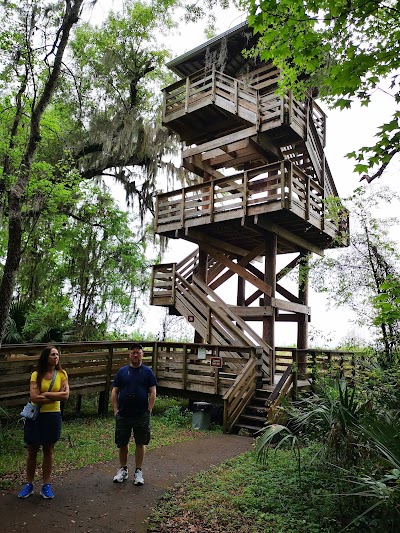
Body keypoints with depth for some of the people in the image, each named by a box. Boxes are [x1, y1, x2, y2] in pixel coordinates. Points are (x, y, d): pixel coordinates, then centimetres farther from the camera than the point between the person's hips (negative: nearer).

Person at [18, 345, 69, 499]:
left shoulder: (62, 374, -3)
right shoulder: (36, 375, -7)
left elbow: (66, 395, -12)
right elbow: (34, 398, -17)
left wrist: (45, 394, -15)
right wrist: (56, 396, -15)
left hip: (53, 416, 1)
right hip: (36, 416, 0)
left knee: (49, 451, 11)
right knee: (32, 451, 11)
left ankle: (46, 485, 23)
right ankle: (29, 484, 26)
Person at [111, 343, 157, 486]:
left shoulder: (148, 372, -1)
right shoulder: (122, 371, 3)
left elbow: (153, 392, -2)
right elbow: (114, 391, 4)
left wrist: (149, 410, -8)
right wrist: (116, 410, -3)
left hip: (142, 415, -1)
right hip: (123, 415, 1)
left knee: (140, 443, 8)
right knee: (122, 443, 11)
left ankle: (138, 472, 22)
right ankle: (123, 469, 29)